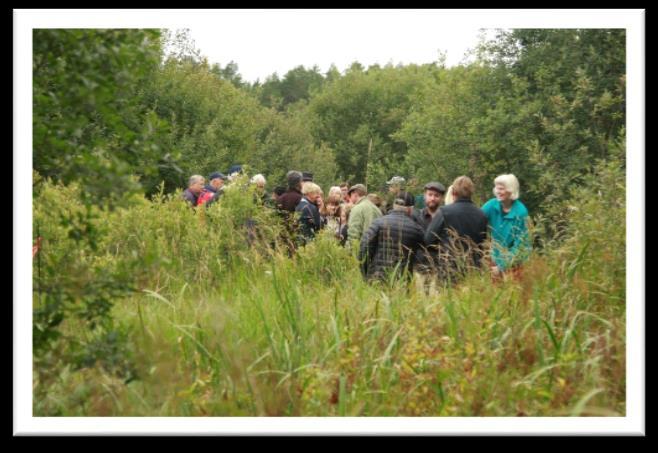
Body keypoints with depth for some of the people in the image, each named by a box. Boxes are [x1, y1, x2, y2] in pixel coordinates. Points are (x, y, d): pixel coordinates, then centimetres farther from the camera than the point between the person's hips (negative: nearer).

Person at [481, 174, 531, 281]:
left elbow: (519, 244, -15)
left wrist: (502, 266, -16)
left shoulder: (520, 212, -18)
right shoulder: (492, 205, -8)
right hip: (496, 259, 3)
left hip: (512, 263, -3)